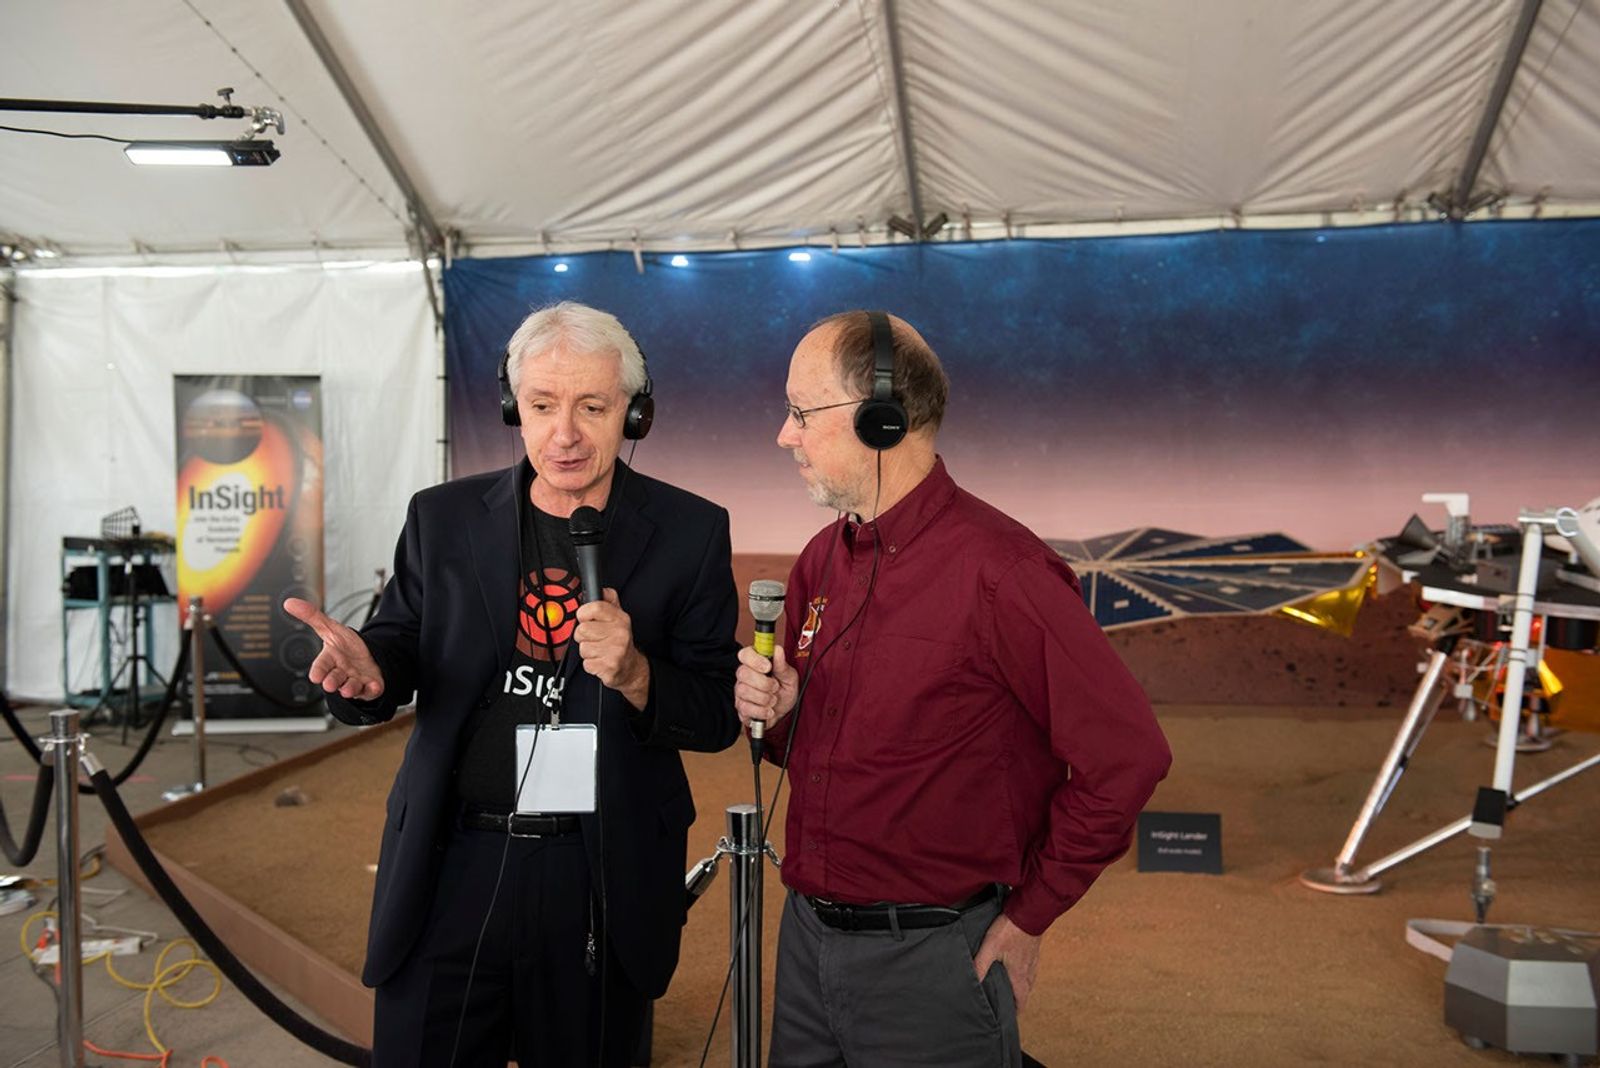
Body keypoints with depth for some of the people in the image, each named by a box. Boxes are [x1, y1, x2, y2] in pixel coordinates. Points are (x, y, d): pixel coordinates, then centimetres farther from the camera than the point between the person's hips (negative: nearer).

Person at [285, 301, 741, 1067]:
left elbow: (718, 717, -3)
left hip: (602, 879, -1)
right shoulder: (443, 517, 2)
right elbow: (401, 645, 8)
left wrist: (636, 676, -23)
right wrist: (368, 669, -15)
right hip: (448, 866, 2)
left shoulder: (689, 532, -4)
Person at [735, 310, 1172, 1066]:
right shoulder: (822, 561, 4)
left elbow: (1126, 756, -19)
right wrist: (775, 711, -6)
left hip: (930, 959, -7)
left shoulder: (998, 571, -19)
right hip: (807, 933, 7)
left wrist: (1027, 918, -11)